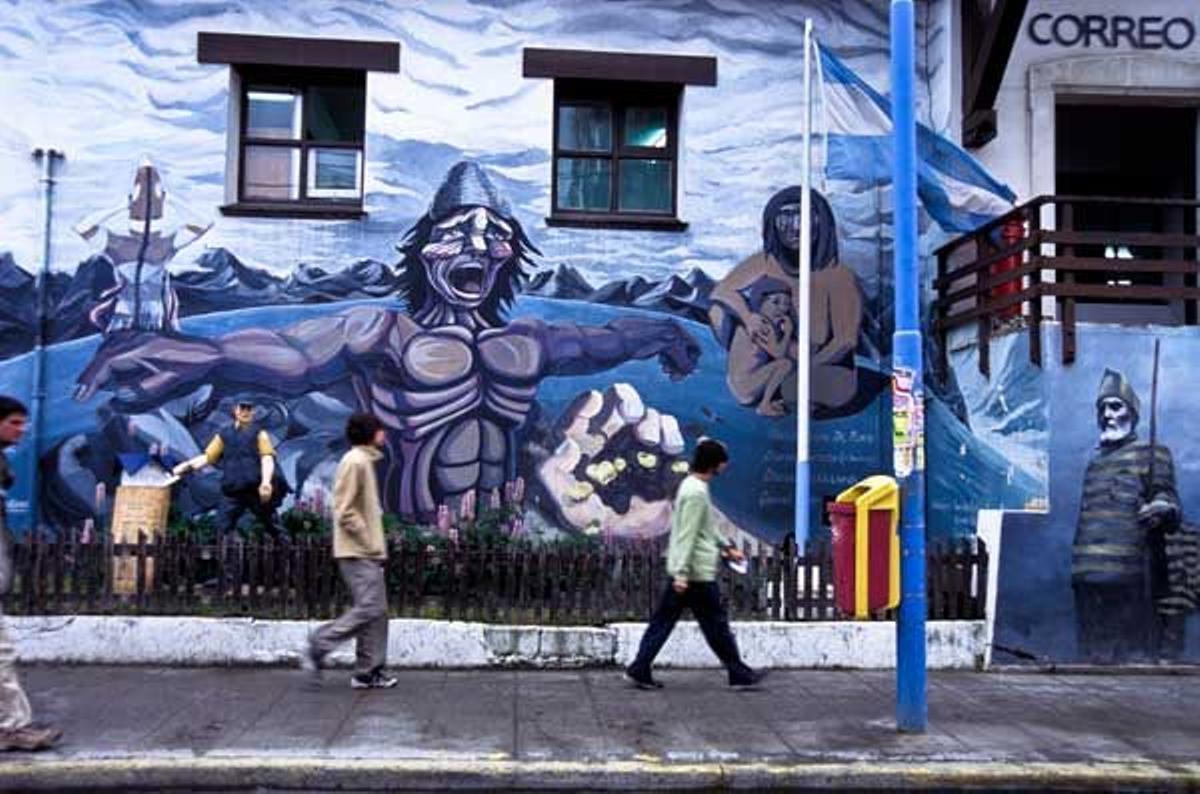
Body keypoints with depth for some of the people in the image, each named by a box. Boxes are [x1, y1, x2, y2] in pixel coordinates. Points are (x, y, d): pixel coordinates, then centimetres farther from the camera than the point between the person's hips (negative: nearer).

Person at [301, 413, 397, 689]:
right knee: (368, 609, -12)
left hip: (367, 552, 10)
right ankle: (317, 648, -2)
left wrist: (376, 545, 15)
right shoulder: (355, 462, -14)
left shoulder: (365, 461, 16)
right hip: (358, 552, -10)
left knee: (376, 611, 8)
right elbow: (345, 512, -19)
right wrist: (370, 543, -16)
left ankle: (368, 672, 12)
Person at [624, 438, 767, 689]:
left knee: (663, 621, 9)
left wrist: (727, 547, 25)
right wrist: (682, 574, -24)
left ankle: (639, 670, 10)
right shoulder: (697, 492, -19)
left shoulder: (691, 485, 13)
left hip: (682, 571, 10)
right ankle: (740, 674, 15)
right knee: (717, 625, 3)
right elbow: (687, 536, -23)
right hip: (697, 573, -10)